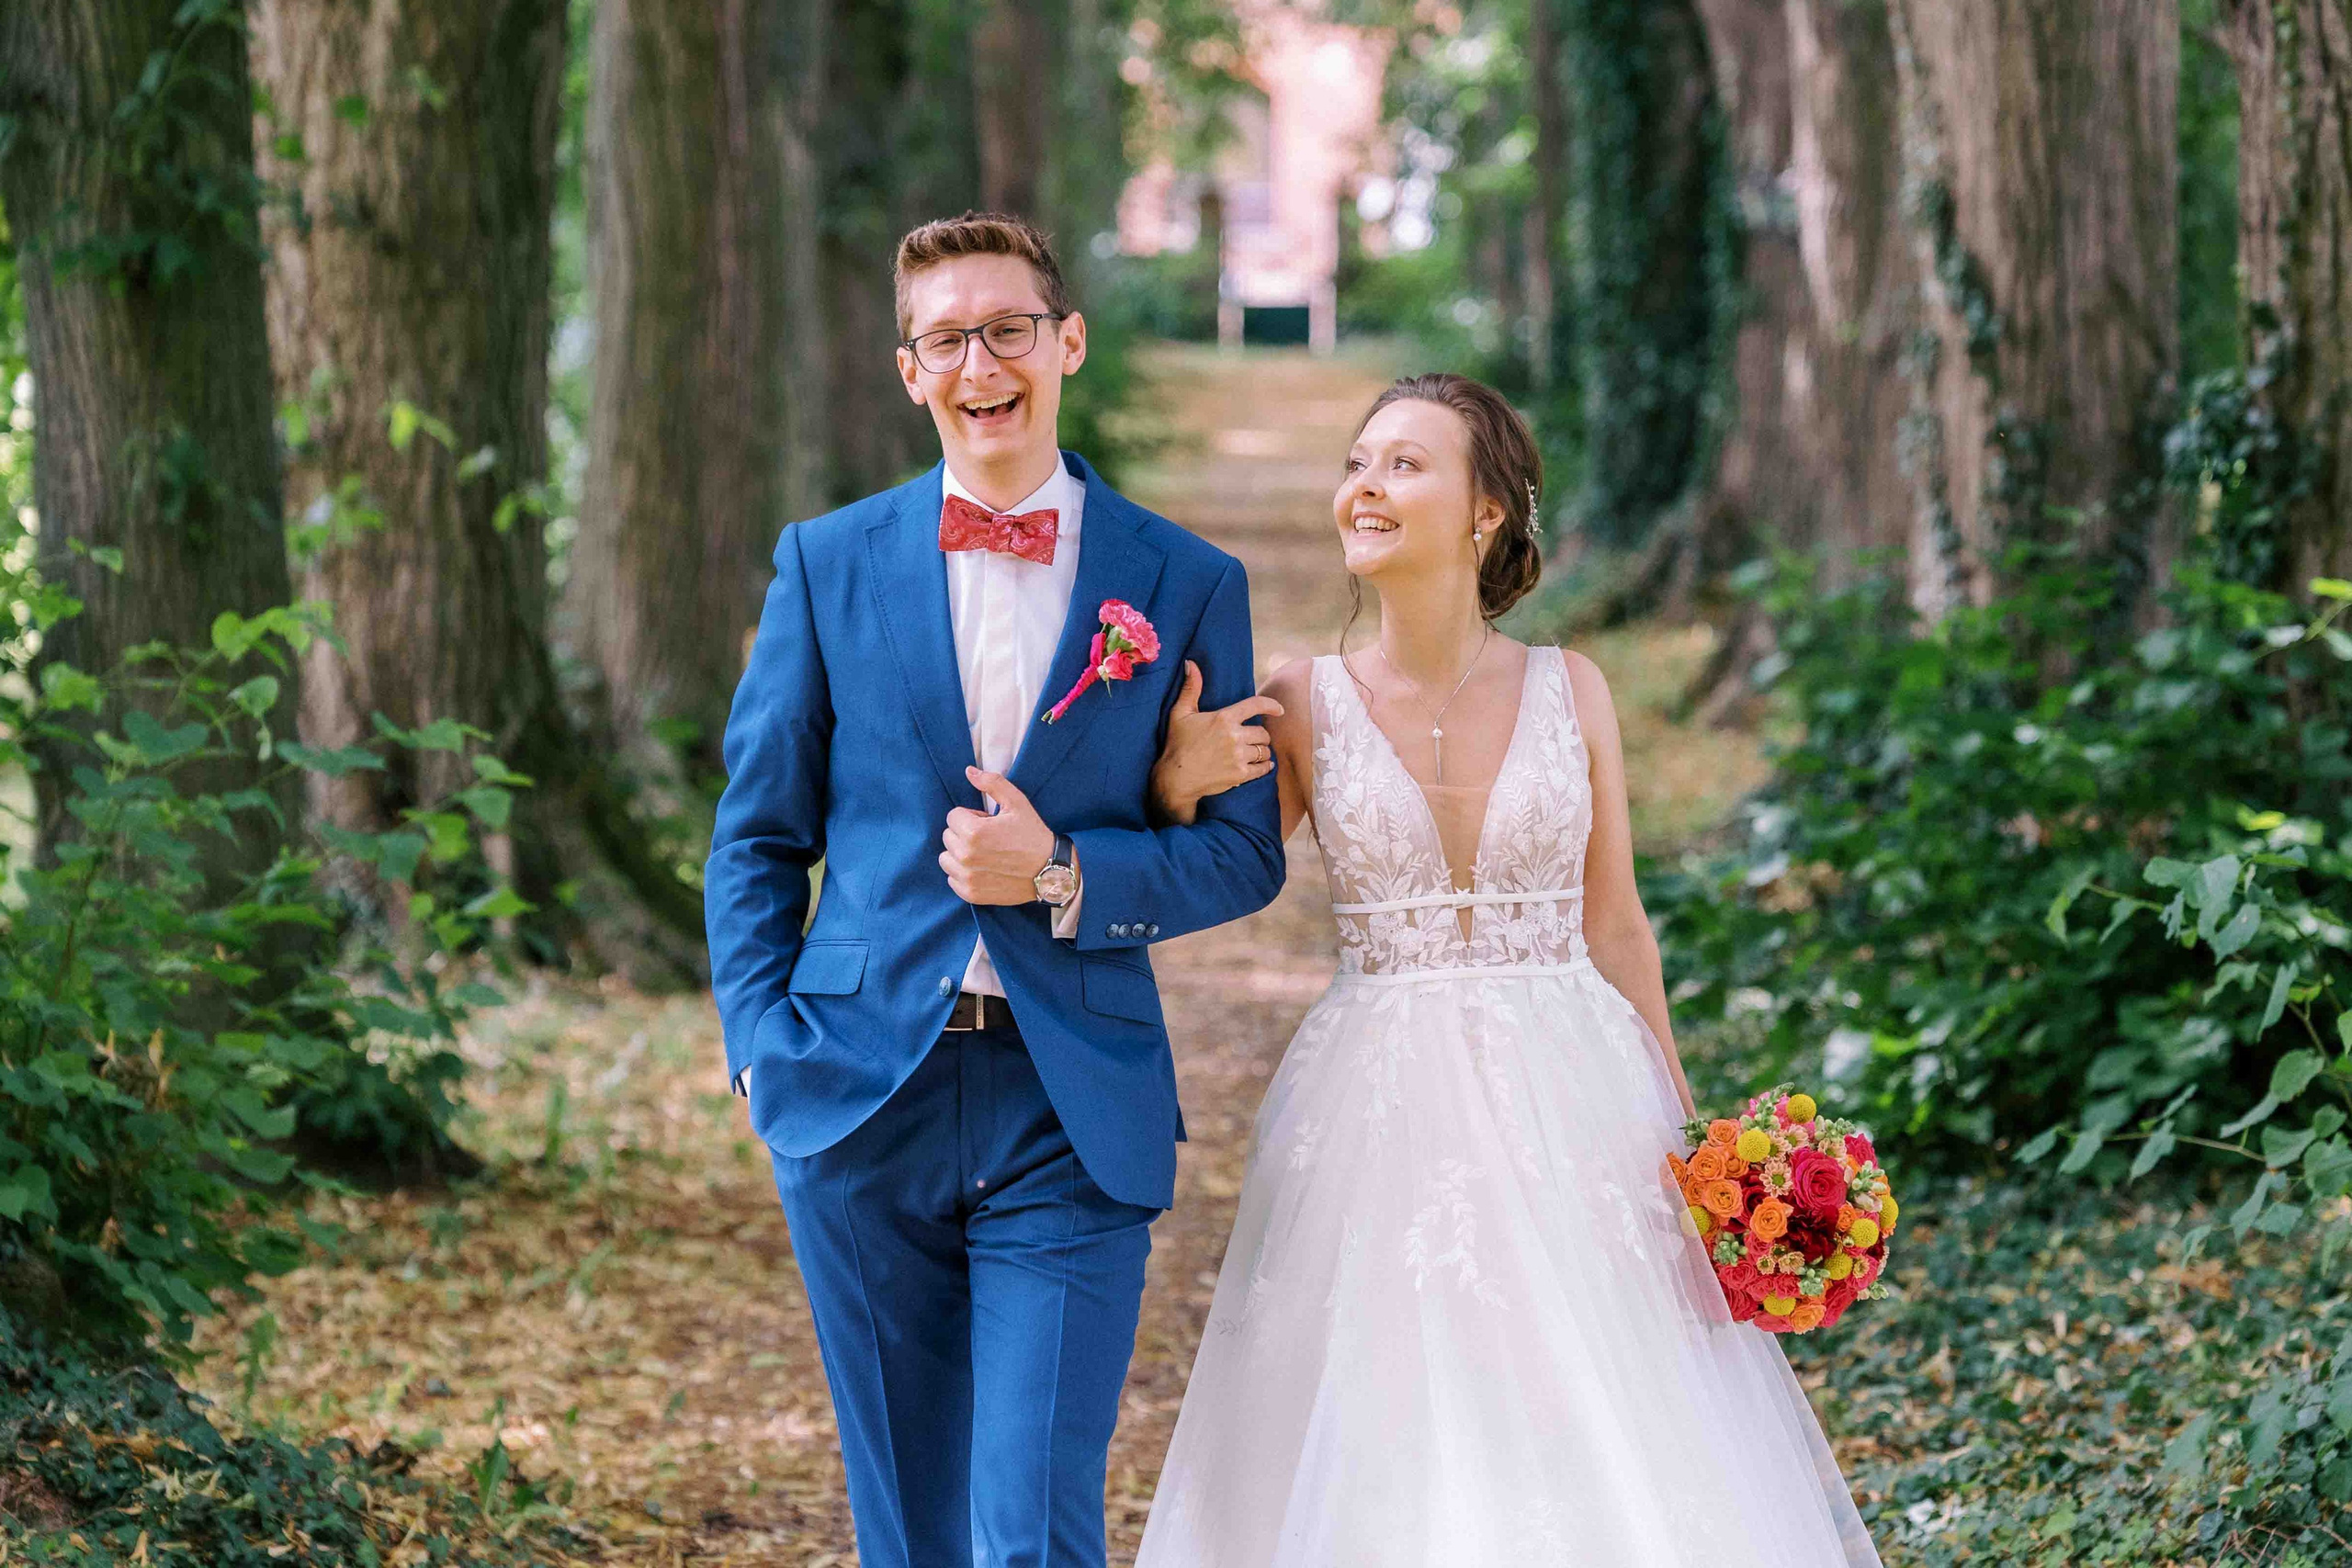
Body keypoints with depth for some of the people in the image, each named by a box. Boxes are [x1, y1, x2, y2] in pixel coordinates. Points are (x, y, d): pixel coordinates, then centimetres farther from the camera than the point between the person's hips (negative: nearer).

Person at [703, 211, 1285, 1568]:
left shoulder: (1189, 584, 4)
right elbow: (760, 833, 10)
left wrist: (1065, 876, -11)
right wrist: (762, 1042, -2)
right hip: (863, 1099, 2)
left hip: (1076, 1113, -1)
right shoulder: (830, 563, 6)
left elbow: (1243, 852, 5)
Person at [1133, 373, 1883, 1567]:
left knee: (1606, 1451, -2)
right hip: (1378, 1121, 0)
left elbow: (1615, 928, 8)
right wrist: (1180, 785, -15)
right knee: (1388, 1461, -1)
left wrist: (1681, 1133, 5)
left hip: (1572, 1108, 0)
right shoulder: (1301, 703, 1)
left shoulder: (1570, 693, 3)